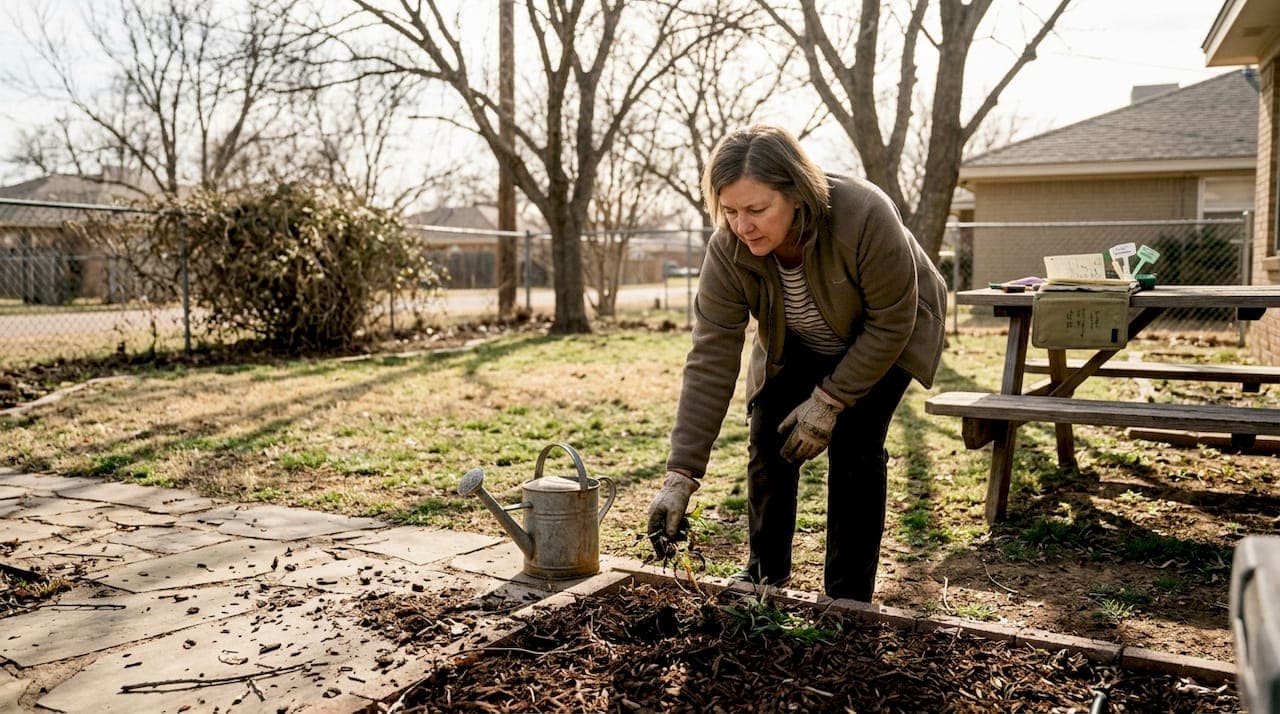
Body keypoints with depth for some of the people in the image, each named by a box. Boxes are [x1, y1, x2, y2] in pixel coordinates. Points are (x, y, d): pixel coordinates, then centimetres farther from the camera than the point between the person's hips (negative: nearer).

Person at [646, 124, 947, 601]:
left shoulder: (864, 216, -39)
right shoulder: (727, 249, -29)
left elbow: (891, 322, -27)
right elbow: (710, 361, -30)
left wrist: (828, 401, -27)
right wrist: (680, 478, -33)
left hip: (881, 339, -3)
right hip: (797, 346, 3)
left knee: (854, 445, -15)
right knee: (768, 441, -5)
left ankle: (848, 597, 1)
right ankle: (764, 574, 16)